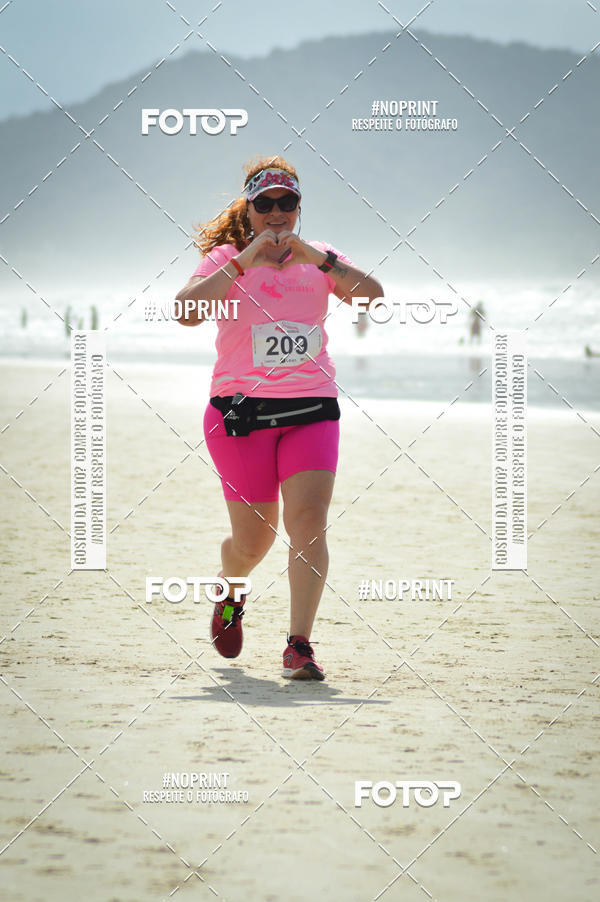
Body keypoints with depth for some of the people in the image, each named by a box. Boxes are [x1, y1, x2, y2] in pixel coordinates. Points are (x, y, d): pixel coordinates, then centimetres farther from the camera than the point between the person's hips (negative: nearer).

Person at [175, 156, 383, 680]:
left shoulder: (320, 260, 9)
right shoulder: (225, 259, 2)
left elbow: (373, 296, -8)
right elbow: (188, 312, -17)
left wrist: (317, 258, -16)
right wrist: (243, 260, -19)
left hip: (313, 410, 2)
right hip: (241, 412, -2)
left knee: (309, 520, -16)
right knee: (253, 541, 2)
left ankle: (300, 646, -15)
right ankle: (229, 594, 37)